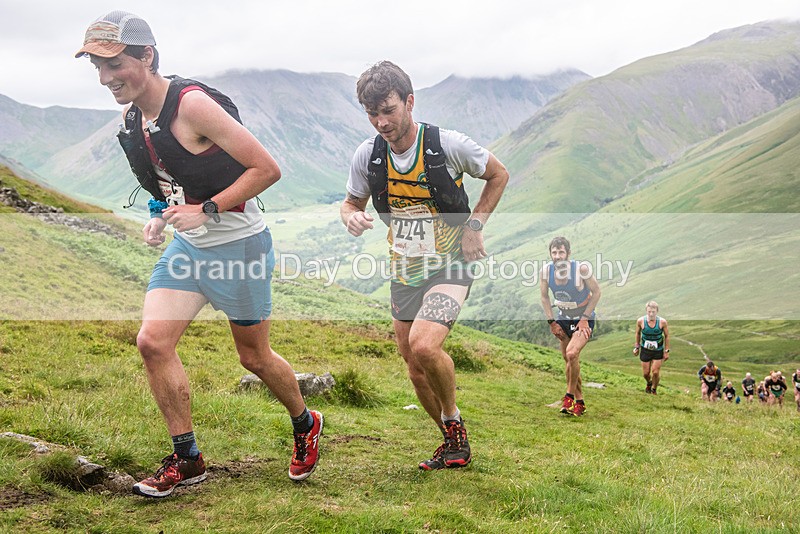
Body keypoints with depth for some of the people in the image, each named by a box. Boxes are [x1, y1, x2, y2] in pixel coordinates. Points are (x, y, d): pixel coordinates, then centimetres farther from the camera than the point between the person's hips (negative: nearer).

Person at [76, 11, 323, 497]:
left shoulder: (192, 104, -23)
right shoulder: (132, 119, 2)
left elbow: (267, 169, -23)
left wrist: (204, 210, -25)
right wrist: (162, 216, 2)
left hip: (239, 244, -7)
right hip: (188, 246, 7)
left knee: (254, 357, 7)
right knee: (153, 341, -7)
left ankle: (306, 425, 37)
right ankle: (187, 460, 8)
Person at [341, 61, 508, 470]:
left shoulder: (449, 145, -15)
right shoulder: (367, 156, -6)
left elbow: (498, 175, 2)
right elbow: (351, 202, 10)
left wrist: (474, 225, -8)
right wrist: (352, 218, -15)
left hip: (450, 266, -5)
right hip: (404, 271, 5)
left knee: (424, 346, -28)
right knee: (416, 368, 10)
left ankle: (453, 419, 1)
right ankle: (453, 443, 32)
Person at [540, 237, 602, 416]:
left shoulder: (582, 268, -25)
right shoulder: (546, 270, -13)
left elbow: (596, 292, -12)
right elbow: (545, 297, 4)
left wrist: (585, 319, -15)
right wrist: (551, 322, -2)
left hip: (583, 319, -5)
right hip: (563, 319, 5)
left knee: (572, 353, -24)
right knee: (568, 360, 9)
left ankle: (570, 395, -6)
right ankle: (579, 402, 22)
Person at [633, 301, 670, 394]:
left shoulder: (662, 322, -17)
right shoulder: (640, 321, -15)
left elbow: (667, 336, -3)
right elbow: (638, 333, 5)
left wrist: (667, 351, -2)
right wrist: (637, 346, 10)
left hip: (658, 351, -1)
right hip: (645, 350, 1)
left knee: (655, 372, -4)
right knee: (645, 373, 6)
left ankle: (654, 389, 24)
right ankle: (649, 384, 42)